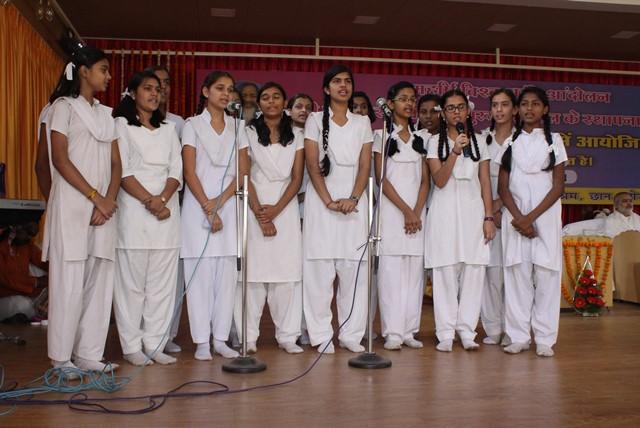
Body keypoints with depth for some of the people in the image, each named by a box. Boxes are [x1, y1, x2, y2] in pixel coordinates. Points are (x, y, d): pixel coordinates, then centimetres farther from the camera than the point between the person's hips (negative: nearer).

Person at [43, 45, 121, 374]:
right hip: (71, 204, -5)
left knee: (99, 282, 3)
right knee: (69, 281, -4)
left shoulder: (105, 114, 20)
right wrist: (96, 197, -11)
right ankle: (61, 357, 5)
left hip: (104, 207, 5)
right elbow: (60, 160, -8)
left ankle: (89, 354, 10)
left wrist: (109, 200, -4)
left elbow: (116, 163, 12)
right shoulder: (64, 107, 3)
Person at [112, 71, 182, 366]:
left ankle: (154, 344, 8)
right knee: (132, 280, -3)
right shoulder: (121, 125, 6)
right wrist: (149, 201, -13)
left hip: (167, 209, 4)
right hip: (134, 208, -4)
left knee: (162, 281, 2)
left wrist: (162, 199, -8)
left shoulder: (169, 129, 20)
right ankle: (132, 346, 5)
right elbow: (123, 172, -5)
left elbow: (176, 171, 9)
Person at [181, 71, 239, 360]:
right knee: (200, 273, -3)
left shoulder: (237, 127, 13)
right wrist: (208, 208, -12)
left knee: (227, 274, 2)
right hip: (198, 205, -3)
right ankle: (202, 341, 4)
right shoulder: (193, 125, 6)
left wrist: (220, 201, -8)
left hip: (228, 205, 3)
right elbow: (189, 172, -3)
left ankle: (220, 339, 10)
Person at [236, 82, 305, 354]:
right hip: (254, 208, -1)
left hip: (285, 207, 2)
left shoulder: (295, 136, 11)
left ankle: (287, 335, 6)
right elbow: (244, 176, -2)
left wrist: (276, 210, -10)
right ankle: (248, 336, 4)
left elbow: (297, 178, 3)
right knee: (253, 271, -3)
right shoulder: (248, 134, 5)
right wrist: (260, 213, -11)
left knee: (287, 271, -1)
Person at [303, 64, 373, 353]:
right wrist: (329, 201, -13)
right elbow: (312, 164, -2)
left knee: (354, 269, 0)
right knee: (319, 269, -3)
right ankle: (321, 335, 5)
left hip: (354, 201, 2)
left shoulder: (362, 122, 14)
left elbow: (365, 165, 6)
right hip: (321, 200, -2)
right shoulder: (315, 120, 7)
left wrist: (353, 199, -10)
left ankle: (351, 334, 8)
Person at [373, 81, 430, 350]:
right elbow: (382, 179, -3)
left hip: (417, 210, 4)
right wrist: (405, 211, -10)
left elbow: (425, 180, 9)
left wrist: (416, 212, -5)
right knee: (391, 269, -6)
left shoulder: (422, 137, 14)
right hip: (391, 209, -3)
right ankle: (392, 333, -2)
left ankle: (409, 330, 8)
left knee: (414, 270, 2)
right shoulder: (381, 135, 4)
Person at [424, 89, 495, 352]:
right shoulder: (436, 142, 6)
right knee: (445, 270, -4)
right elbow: (439, 180, -6)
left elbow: (485, 183, 10)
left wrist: (489, 217, 2)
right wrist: (455, 151, -17)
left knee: (473, 270, -2)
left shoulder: (479, 142, 14)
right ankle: (446, 333, 2)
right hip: (445, 209, -2)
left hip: (473, 209, 2)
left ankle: (467, 331, 5)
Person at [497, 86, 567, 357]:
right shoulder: (510, 141, 11)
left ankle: (545, 339, 4)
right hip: (515, 215, 1)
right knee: (517, 275, -1)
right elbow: (502, 186, 5)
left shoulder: (554, 140, 7)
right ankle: (518, 337, 6)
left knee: (546, 274, -3)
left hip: (546, 214, -1)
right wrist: (518, 218, -9)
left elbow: (558, 186, 1)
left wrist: (532, 217, -10)